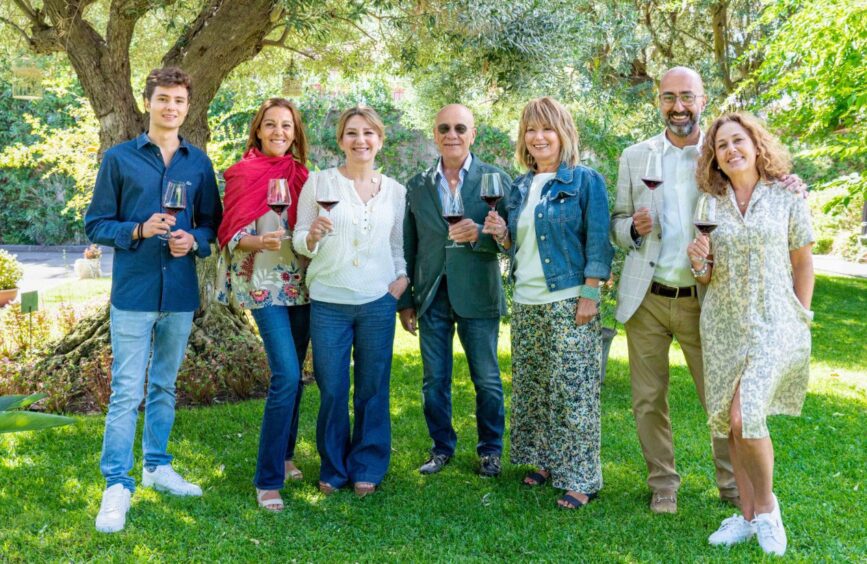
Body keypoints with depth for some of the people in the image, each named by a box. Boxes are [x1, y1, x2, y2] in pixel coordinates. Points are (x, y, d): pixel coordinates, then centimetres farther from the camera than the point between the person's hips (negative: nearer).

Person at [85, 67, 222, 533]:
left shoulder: (198, 163, 8)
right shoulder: (119, 158, 0)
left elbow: (213, 223, 12)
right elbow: (95, 225, 0)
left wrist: (195, 240, -9)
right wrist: (139, 230, -16)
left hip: (181, 293, 3)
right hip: (134, 291, -3)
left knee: (164, 386, 15)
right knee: (127, 392, -4)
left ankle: (157, 467, 28)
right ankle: (117, 486, 3)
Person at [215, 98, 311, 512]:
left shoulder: (301, 175, 11)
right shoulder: (243, 172, -4)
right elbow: (230, 231, -8)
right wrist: (258, 242, -25)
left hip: (301, 284, 6)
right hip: (264, 285, -6)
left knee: (292, 375, 11)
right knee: (287, 376, -16)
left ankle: (284, 455, 29)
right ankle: (268, 479, -7)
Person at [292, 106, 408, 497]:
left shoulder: (395, 191, 7)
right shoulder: (319, 182, 0)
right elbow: (299, 242, 1)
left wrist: (403, 277, -1)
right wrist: (313, 235, -21)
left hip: (378, 303, 2)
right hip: (328, 302, -2)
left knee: (373, 389, 9)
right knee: (332, 391, 5)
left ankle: (367, 468, 25)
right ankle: (333, 469, 23)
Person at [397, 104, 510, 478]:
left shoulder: (495, 179, 0)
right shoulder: (417, 186, 8)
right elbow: (408, 247, 9)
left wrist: (479, 235, -23)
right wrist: (404, 300, 7)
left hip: (477, 295, -2)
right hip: (431, 296, 3)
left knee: (487, 380, 6)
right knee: (434, 380, 9)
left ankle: (490, 450, 22)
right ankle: (441, 447, 25)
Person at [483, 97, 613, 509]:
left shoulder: (585, 181, -4)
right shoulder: (520, 186, 14)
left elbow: (598, 242, -8)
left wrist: (589, 295, -15)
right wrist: (502, 234, -1)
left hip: (568, 303, -6)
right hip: (526, 304, 7)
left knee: (572, 390, -4)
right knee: (532, 388, 12)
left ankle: (580, 478, 5)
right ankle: (546, 461, 26)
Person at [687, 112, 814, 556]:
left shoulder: (786, 198, -2)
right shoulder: (709, 203, 5)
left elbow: (804, 262, 3)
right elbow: (706, 276, 10)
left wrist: (800, 319, 1)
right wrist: (700, 261, -12)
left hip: (773, 324, -4)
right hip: (723, 325, 4)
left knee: (745, 417, -16)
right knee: (729, 422, 5)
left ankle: (766, 505, 9)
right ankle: (747, 515, 21)